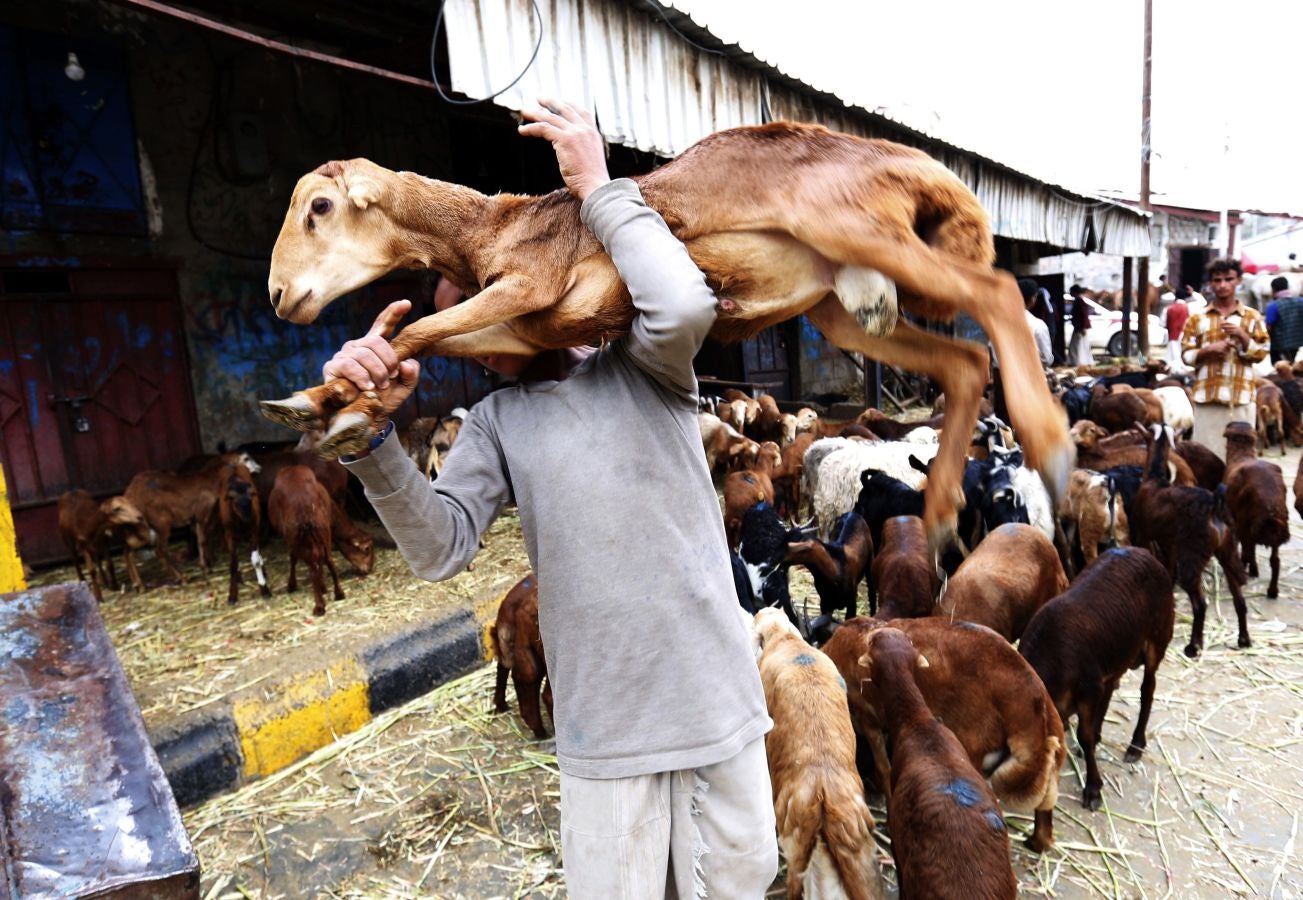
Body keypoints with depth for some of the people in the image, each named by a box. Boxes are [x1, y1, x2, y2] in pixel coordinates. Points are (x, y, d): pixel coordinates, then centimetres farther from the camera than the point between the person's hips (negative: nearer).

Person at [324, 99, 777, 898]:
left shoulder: (642, 369, 0)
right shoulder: (498, 422, 6)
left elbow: (684, 305, -23)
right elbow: (442, 548, -7)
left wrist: (599, 187, -11)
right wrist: (375, 435, -20)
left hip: (718, 706, -1)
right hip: (601, 730, 2)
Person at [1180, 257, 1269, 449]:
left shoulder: (1252, 316, 9)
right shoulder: (1197, 318, 7)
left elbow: (1261, 353, 5)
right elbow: (1186, 355, 5)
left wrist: (1242, 336, -10)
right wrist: (1208, 350, -12)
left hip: (1241, 395, 0)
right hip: (1207, 395, 0)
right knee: (1206, 450, 0)